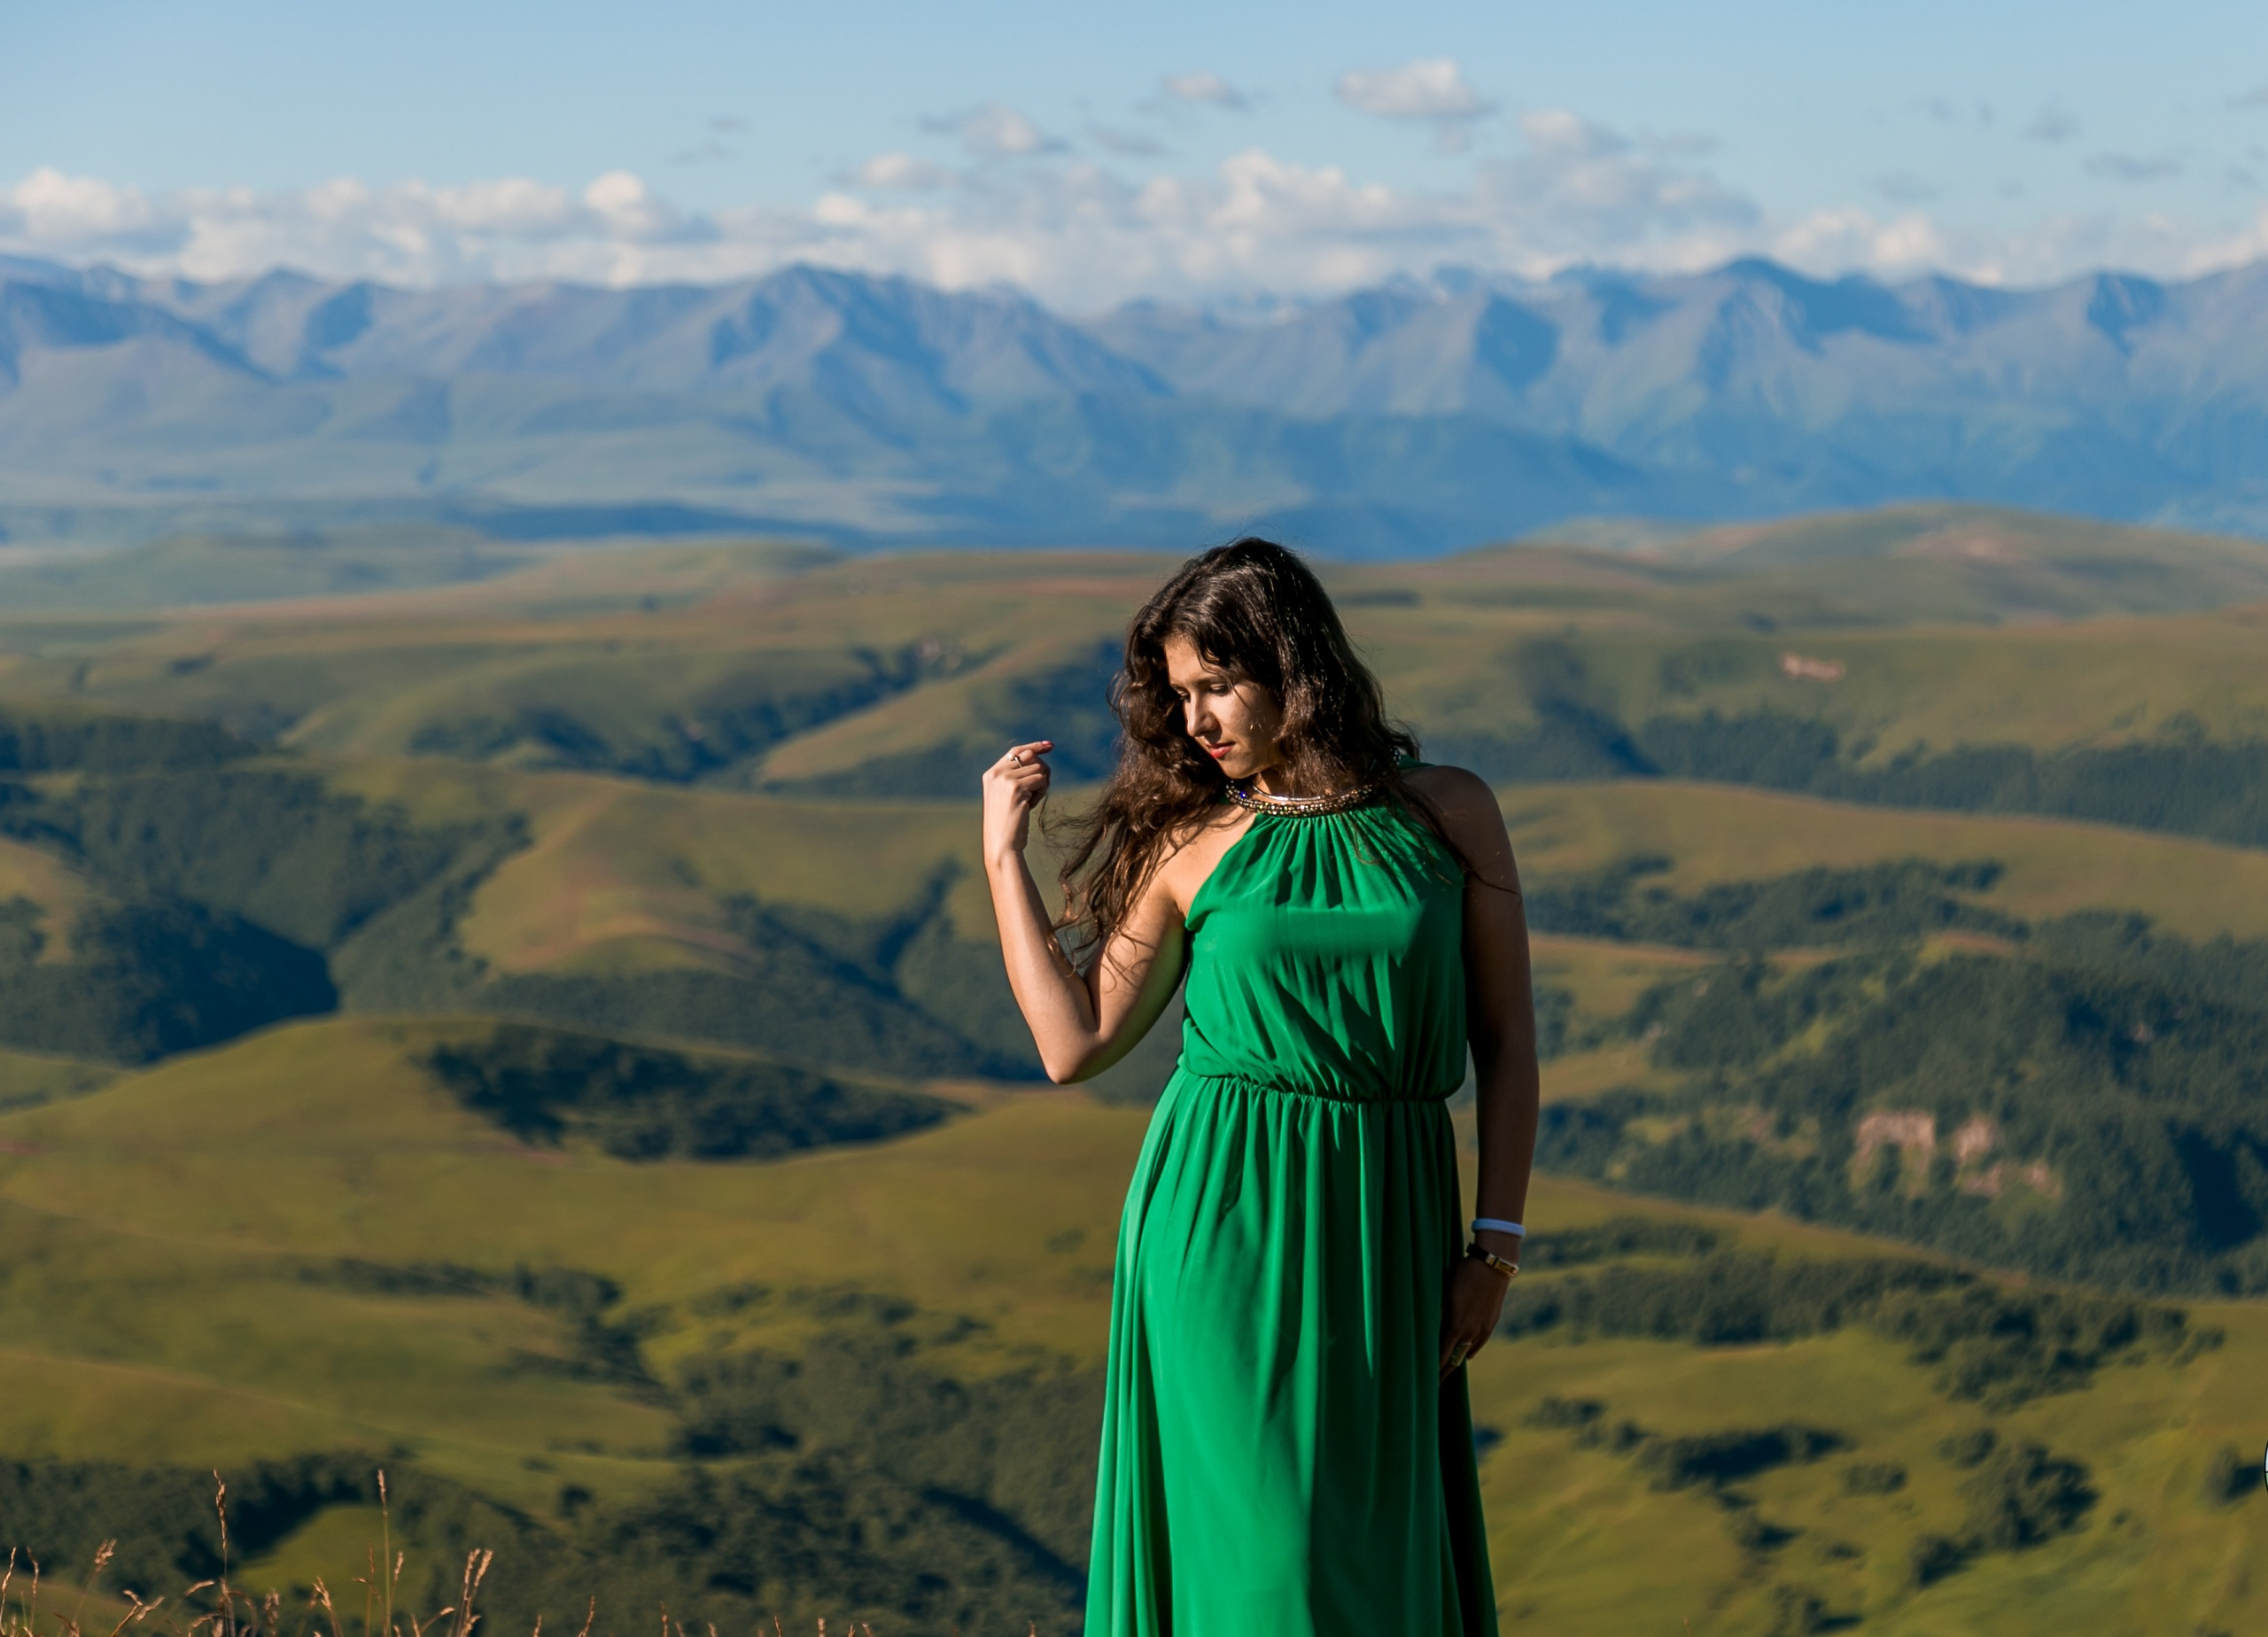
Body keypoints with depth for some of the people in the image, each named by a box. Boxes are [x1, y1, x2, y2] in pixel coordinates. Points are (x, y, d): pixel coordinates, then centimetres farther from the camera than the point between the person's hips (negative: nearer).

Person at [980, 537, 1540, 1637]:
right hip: (1224, 1216, -1)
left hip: (1385, 1225, 1)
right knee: (1255, 1532, -1)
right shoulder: (1192, 844, 2)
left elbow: (1507, 1038, 4)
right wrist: (1001, 851, 0)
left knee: (1379, 1537, 6)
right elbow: (1075, 1043, -2)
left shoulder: (1451, 816, 2)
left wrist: (1495, 1245, -1)